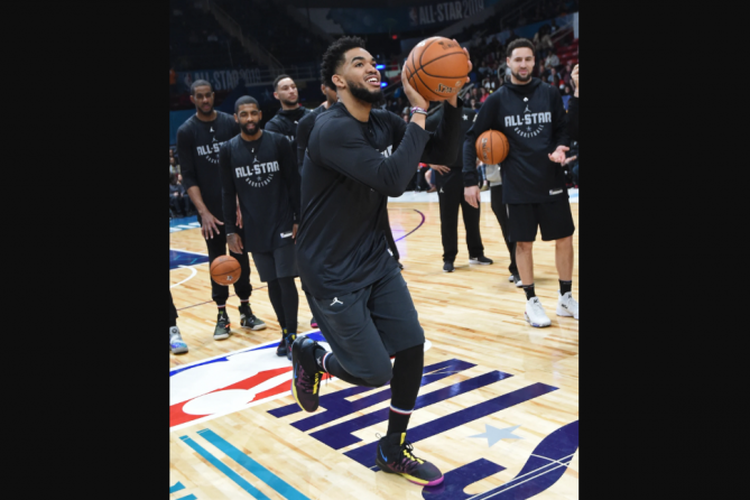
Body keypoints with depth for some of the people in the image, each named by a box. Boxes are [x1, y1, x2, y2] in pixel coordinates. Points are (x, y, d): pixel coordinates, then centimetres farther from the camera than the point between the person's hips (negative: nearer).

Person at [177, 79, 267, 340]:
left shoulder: (230, 123, 1)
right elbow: (188, 177, -4)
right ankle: (222, 315, 14)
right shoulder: (186, 131, -2)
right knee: (217, 260, 5)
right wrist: (203, 212, -14)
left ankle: (246, 310, 16)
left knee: (241, 256, 5)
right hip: (209, 208, -1)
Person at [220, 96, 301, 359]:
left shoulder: (279, 142, -5)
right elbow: (228, 193, 4)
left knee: (286, 280, -4)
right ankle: (285, 332, 21)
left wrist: (299, 219, -5)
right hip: (254, 230, 2)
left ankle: (292, 335, 5)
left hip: (283, 225, -2)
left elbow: (294, 183, -1)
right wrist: (231, 230, 2)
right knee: (272, 283, 9)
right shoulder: (228, 150, 0)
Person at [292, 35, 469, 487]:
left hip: (376, 260, 8)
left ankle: (394, 451, 23)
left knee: (411, 349, 3)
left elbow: (443, 153, 5)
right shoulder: (333, 130, -22)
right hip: (333, 274, -7)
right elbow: (392, 179, -34)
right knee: (374, 373, -4)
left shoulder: (384, 123, 4)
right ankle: (310, 355, 29)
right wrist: (419, 111, -27)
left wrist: (452, 102, -10)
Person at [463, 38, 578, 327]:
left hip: (552, 181, 2)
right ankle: (532, 302, 17)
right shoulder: (498, 100, -1)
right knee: (523, 243, 4)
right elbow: (472, 138, 1)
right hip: (517, 186, -2)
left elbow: (562, 130, 10)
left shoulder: (550, 94, 3)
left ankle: (566, 298, 21)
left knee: (564, 238, 6)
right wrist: (469, 179, -7)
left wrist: (560, 147, -13)